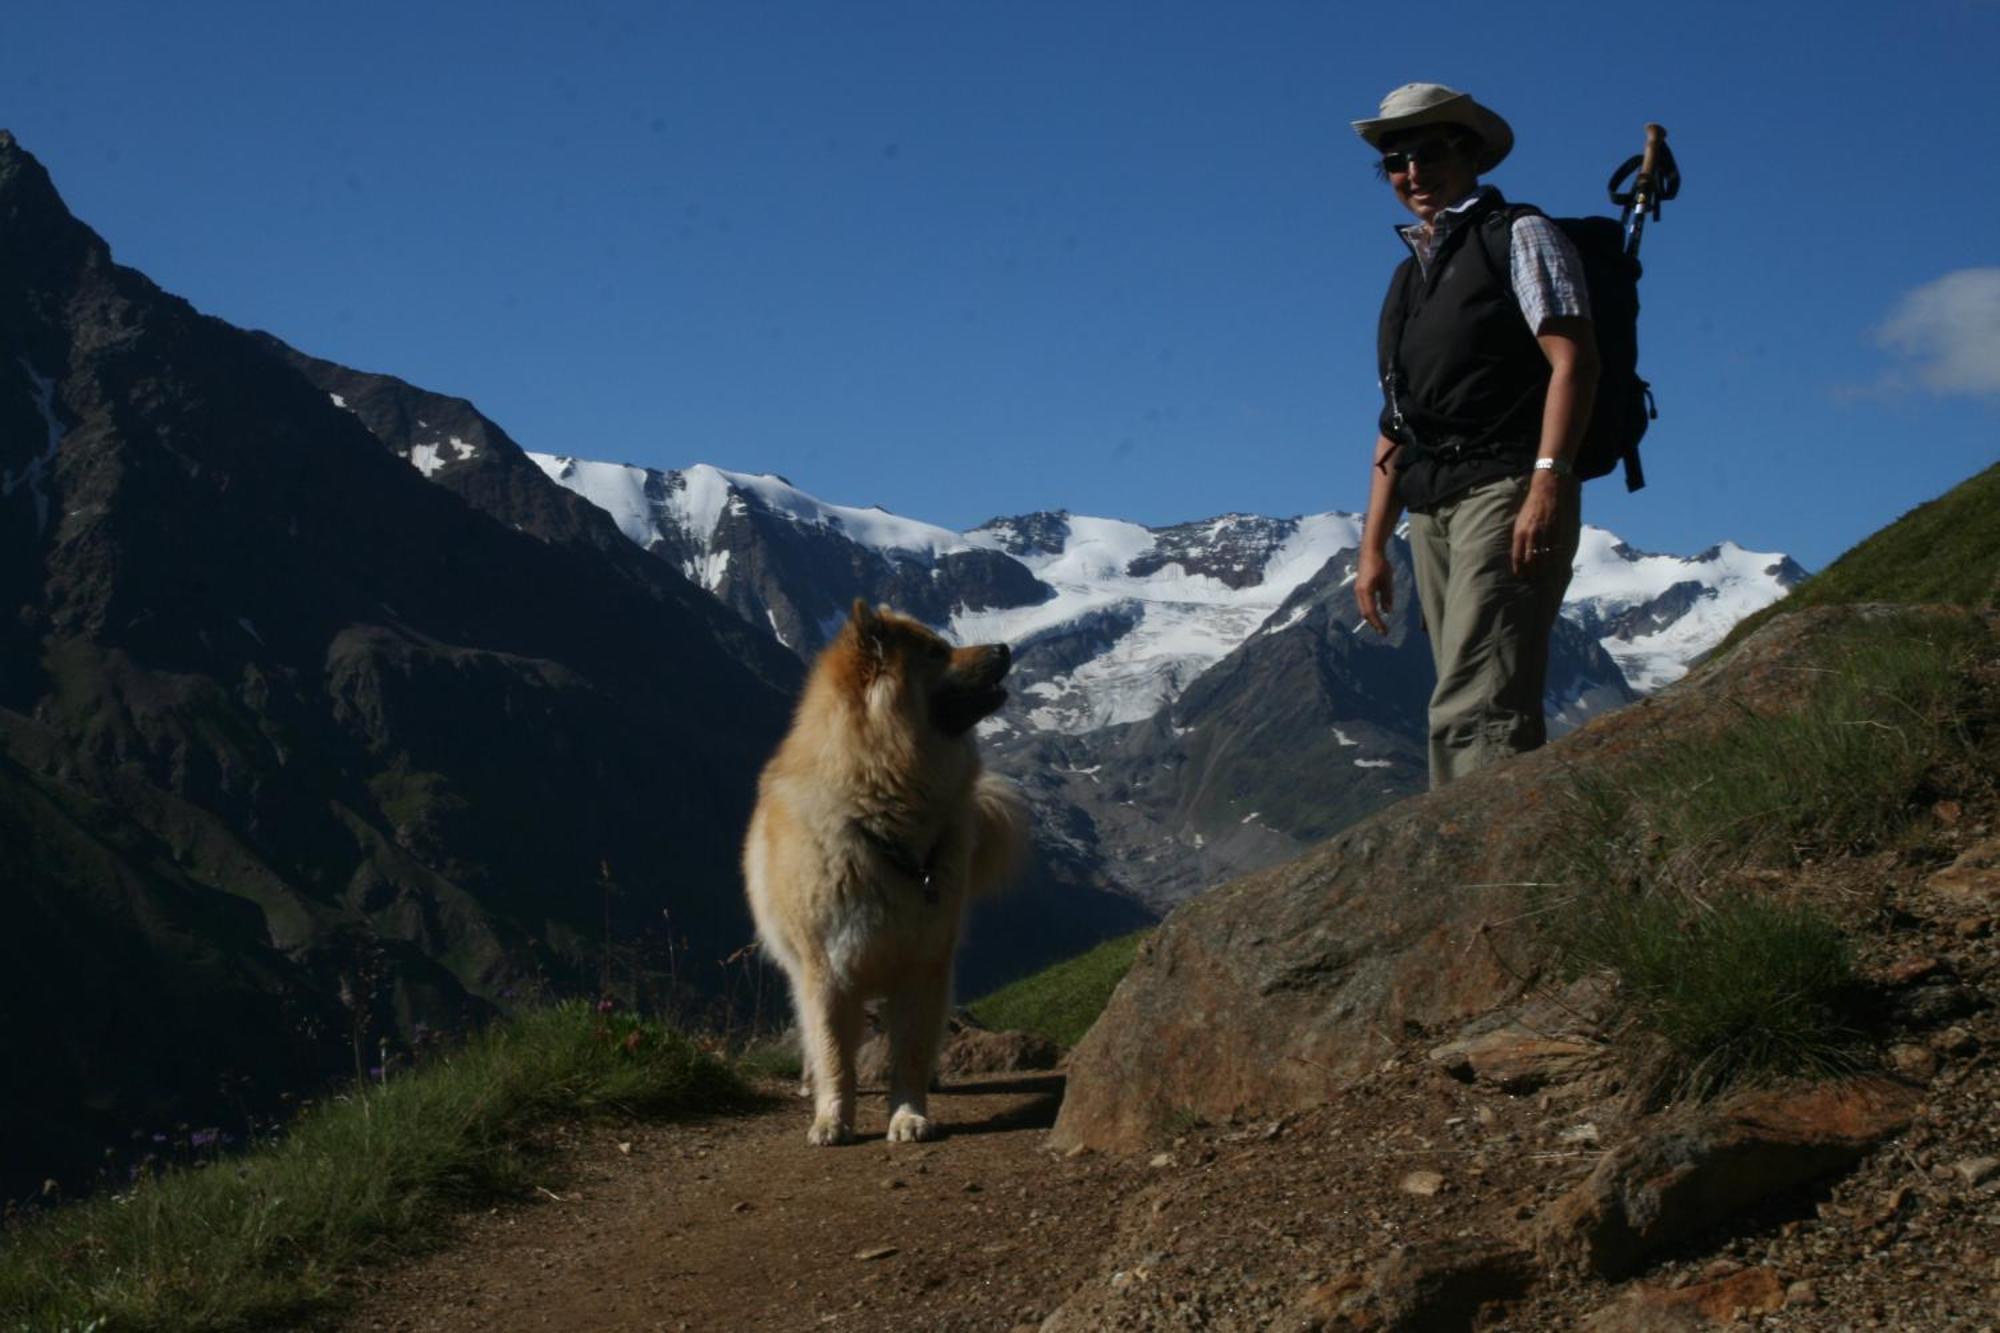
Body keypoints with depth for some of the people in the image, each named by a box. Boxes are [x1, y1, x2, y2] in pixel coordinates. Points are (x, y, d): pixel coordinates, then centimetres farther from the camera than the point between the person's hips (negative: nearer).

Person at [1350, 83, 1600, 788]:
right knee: (1493, 711, 3)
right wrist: (1372, 547, 17)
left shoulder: (1518, 238, 5)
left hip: (1505, 488, -7)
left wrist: (1547, 482, -20)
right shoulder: (1408, 275, 25)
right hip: (1432, 510, 7)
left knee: (1474, 711, -19)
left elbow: (1572, 361, -7)